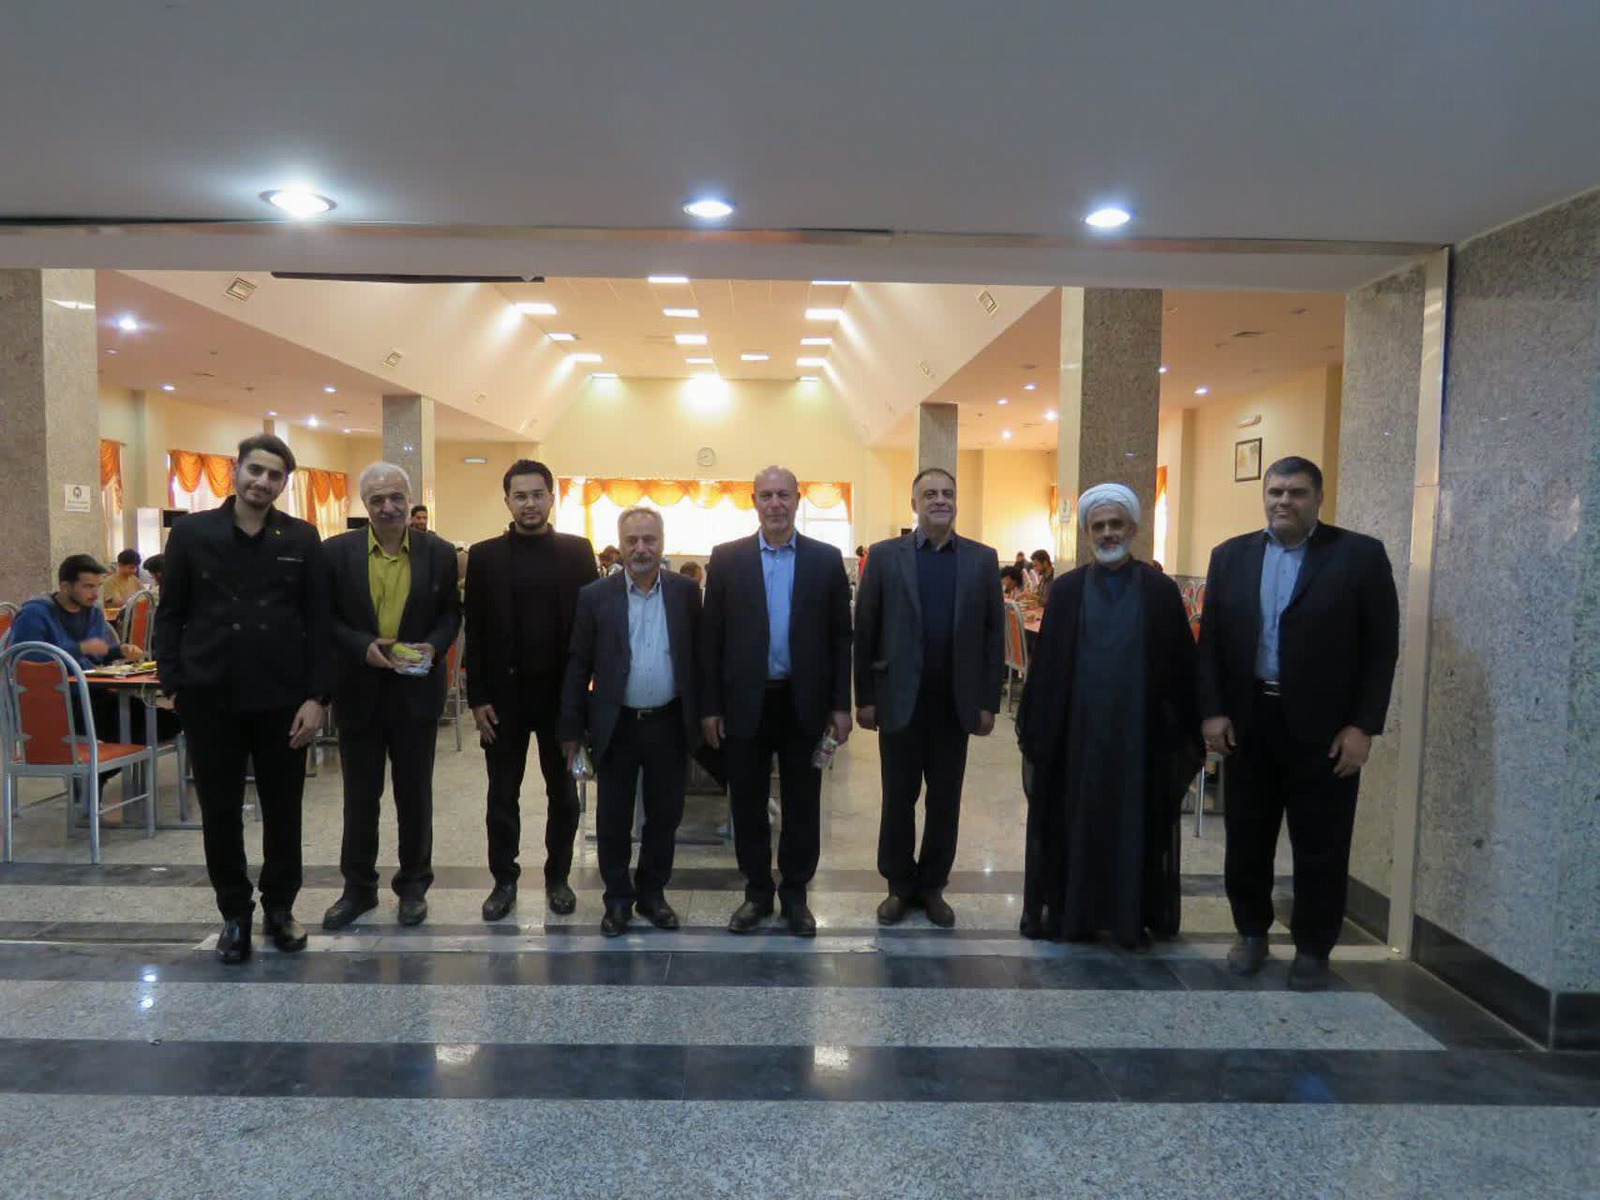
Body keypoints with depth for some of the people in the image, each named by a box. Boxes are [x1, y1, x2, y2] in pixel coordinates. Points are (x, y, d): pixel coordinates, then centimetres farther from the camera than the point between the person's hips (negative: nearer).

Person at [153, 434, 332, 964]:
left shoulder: (302, 539, 2)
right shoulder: (191, 532, 2)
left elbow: (318, 623, 0)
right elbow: (171, 614, 5)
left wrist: (316, 696, -7)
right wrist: (173, 684, -4)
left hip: (282, 698, 0)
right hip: (210, 698, 0)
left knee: (283, 811, 9)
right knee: (220, 813, 10)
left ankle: (279, 908, 27)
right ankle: (235, 914, 26)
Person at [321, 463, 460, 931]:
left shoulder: (439, 553, -1)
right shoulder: (336, 552, -3)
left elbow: (451, 613, 5)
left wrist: (434, 646, -14)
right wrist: (363, 646, -17)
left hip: (416, 691, 0)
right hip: (359, 691, 0)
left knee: (415, 794, 10)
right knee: (359, 796, 12)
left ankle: (413, 885, 25)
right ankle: (358, 888, 27)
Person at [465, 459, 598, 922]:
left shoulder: (578, 551, 0)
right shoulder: (484, 556, 1)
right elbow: (475, 630, 1)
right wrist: (477, 698, -4)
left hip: (561, 692, 0)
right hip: (503, 693, 0)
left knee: (563, 792, 11)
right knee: (502, 794, 10)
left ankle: (558, 876, 27)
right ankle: (504, 879, 25)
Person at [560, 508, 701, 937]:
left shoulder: (686, 591, 0)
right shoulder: (595, 596, -3)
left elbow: (699, 655, 4)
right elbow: (578, 667, -1)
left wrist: (703, 715, 2)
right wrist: (572, 729, -2)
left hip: (670, 724, 1)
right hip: (616, 726, -1)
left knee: (665, 816, 13)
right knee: (613, 819, 9)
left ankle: (652, 893, 31)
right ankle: (618, 899, 27)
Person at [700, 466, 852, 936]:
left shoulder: (826, 559, 1)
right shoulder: (726, 558, 0)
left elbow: (840, 636, 2)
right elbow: (711, 637, 1)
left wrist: (840, 705, -2)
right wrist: (710, 707, -2)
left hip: (805, 703, 0)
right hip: (745, 703, 0)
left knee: (802, 805, 10)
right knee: (748, 805, 11)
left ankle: (795, 893, 28)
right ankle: (757, 892, 29)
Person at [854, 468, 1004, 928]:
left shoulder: (983, 559, 3)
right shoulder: (884, 556, -2)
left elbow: (993, 633, 3)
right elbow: (865, 631, -1)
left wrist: (989, 701, 0)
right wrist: (865, 698, -4)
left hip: (956, 702, 2)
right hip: (900, 699, -1)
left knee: (945, 801, 11)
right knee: (898, 798, 9)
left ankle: (933, 885, 27)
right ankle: (899, 885, 26)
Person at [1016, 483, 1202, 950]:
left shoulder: (1161, 591, 0)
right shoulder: (1066, 590, 2)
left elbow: (1182, 667, 1)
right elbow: (1043, 662, 3)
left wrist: (1189, 734, -1)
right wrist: (1030, 725, 1)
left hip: (1139, 731, -1)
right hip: (1075, 729, 1)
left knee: (1136, 824, 8)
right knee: (1073, 822, 9)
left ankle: (1133, 917, 22)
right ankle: (1070, 911, 23)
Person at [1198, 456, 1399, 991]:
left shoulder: (1360, 555, -3)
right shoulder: (1231, 555, 6)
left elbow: (1382, 646, -5)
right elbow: (1211, 639, 6)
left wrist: (1363, 725, -10)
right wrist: (1213, 711, -2)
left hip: (1324, 727, -3)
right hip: (1248, 721, 3)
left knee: (1320, 848, 7)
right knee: (1246, 838, 12)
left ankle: (1313, 949, 23)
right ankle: (1252, 932, 30)